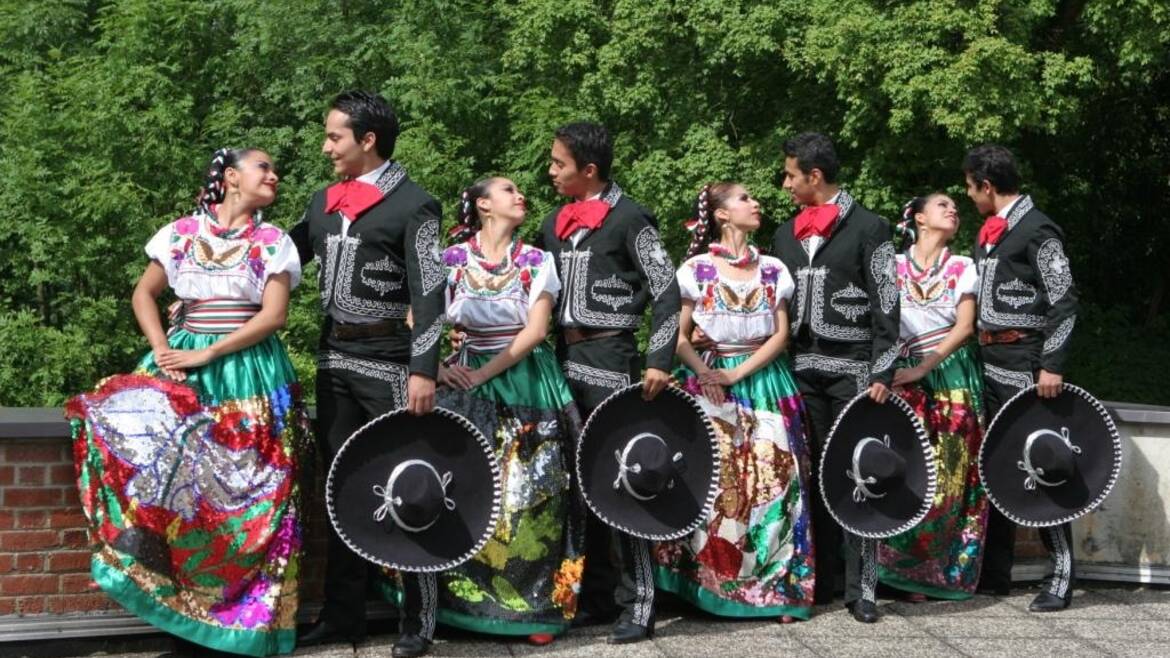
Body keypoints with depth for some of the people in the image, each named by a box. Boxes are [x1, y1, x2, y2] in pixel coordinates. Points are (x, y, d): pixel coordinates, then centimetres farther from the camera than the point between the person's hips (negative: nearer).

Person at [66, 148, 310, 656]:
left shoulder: (273, 243, 3)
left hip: (248, 373, -2)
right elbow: (144, 294, 11)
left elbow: (273, 316, -7)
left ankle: (253, 606, 1)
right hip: (183, 365, 2)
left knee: (240, 490, -8)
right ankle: (146, 556, -4)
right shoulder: (180, 233, 8)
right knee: (128, 425, -19)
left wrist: (207, 354, -13)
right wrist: (161, 349, -6)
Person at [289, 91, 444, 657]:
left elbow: (428, 293, -12)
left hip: (387, 362, -7)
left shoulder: (413, 204, -7)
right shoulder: (324, 201, 13)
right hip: (333, 359, 7)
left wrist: (423, 370, -19)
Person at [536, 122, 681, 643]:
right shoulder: (557, 222, 12)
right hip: (564, 358, 7)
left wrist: (659, 361, -15)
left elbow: (666, 292, -9)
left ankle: (637, 604, -2)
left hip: (610, 358, -7)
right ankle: (596, 594, 19)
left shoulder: (628, 218, -7)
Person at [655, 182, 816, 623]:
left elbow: (780, 335, 4)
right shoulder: (697, 268, 1)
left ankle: (777, 584, 4)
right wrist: (704, 372, -15)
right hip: (709, 382, -2)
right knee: (714, 480, -6)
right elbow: (678, 334, 0)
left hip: (764, 383, 2)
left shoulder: (772, 270, 8)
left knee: (771, 478, -3)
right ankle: (710, 583, 4)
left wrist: (737, 373, -7)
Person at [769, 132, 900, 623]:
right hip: (801, 369, 5)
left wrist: (883, 373, -12)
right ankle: (819, 581, 15)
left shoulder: (868, 228, -1)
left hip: (851, 369, -5)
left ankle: (859, 588, -1)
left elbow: (886, 306, -6)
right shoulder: (786, 234, 15)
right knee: (813, 474, 7)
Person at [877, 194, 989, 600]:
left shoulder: (963, 268, 10)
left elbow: (964, 327, 1)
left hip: (951, 374, 0)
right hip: (907, 378, 0)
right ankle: (908, 569, 2)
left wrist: (922, 367, -10)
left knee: (951, 476, -1)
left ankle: (946, 571, 6)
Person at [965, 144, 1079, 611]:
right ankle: (994, 572, 16)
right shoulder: (990, 232, 15)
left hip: (1025, 364, -9)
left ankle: (1062, 576, 1)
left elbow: (1063, 302, -14)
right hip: (990, 362, 9)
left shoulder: (1037, 231, -10)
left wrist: (1052, 366, -19)